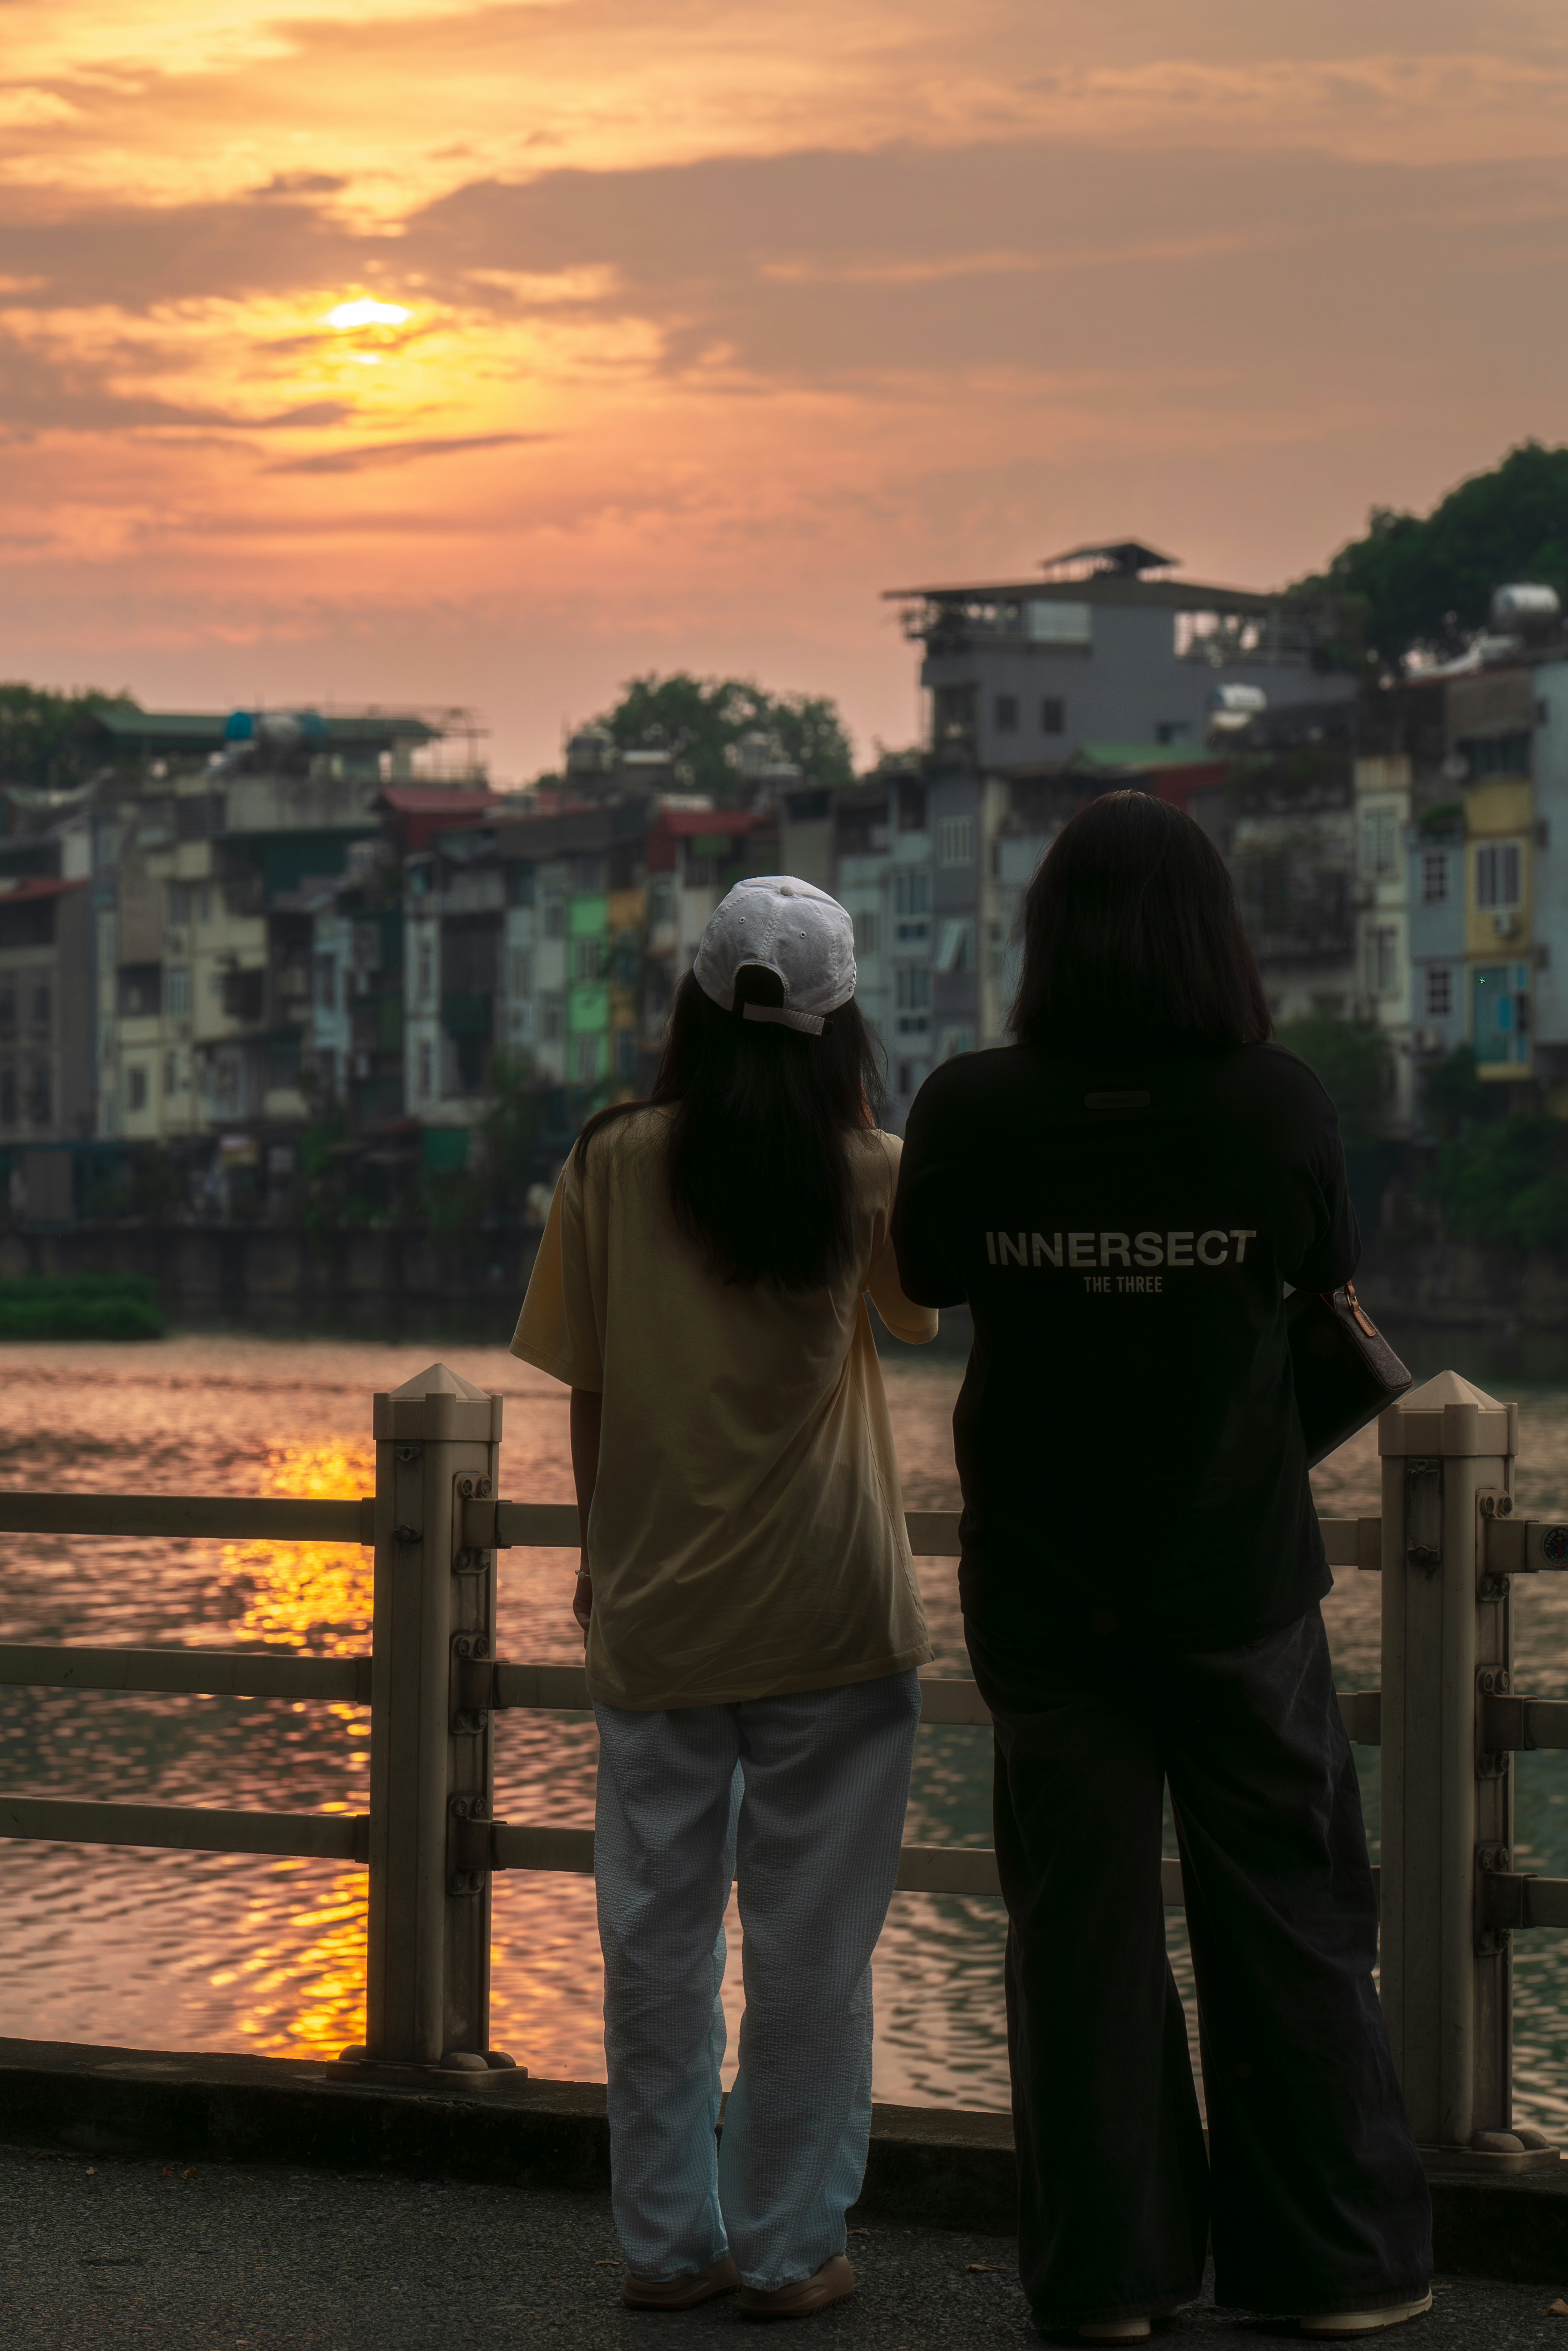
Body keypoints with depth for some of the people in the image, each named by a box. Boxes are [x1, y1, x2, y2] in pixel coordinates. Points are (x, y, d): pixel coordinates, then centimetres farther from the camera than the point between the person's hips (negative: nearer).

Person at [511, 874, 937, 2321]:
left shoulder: (614, 1165, -5)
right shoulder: (866, 1175, -7)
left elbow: (586, 1393, 1)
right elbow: (921, 1309, 14)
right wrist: (860, 1112, 13)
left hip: (655, 1612, 2)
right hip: (828, 1617, -1)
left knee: (657, 1935, 11)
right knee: (811, 1944, 6)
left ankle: (668, 2241, 17)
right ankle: (789, 2248, 11)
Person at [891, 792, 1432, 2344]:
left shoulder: (973, 1111, -11)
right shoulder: (1277, 1104, -12)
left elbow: (925, 1282, 5)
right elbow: (1329, 1277, 4)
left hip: (1042, 1577, 1)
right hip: (1237, 1573, 0)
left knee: (1081, 1921, 9)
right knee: (1284, 1906, 10)